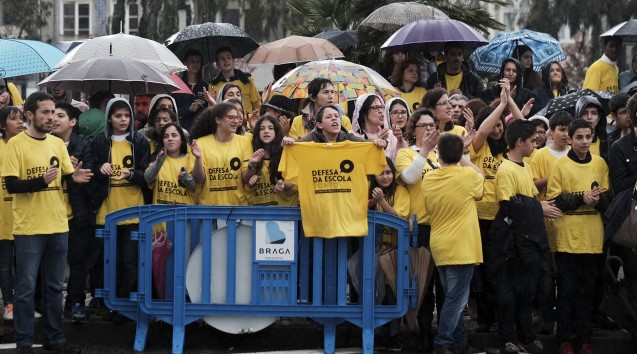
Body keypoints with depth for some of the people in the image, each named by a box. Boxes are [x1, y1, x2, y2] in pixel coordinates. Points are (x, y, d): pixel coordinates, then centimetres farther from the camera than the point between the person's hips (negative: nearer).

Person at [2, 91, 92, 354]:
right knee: (26, 288, 0)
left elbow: (67, 178, 14)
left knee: (54, 287, 13)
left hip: (58, 226, 5)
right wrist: (42, 181, -25)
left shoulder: (58, 144, 8)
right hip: (29, 228, -5)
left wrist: (75, 178, -9)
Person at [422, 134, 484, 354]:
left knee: (453, 298, 15)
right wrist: (464, 161, 19)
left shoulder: (428, 179, 1)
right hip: (461, 247, -6)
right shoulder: (467, 175, -12)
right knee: (456, 299, -2)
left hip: (439, 246, 6)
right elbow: (480, 177, 11)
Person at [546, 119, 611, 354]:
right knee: (566, 289, 0)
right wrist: (581, 198, -18)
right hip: (568, 236, -3)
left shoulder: (600, 164, 8)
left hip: (593, 237, 3)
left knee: (587, 289, 7)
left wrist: (599, 199, -12)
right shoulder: (560, 165, -2)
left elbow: (608, 197, 11)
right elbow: (553, 200, -5)